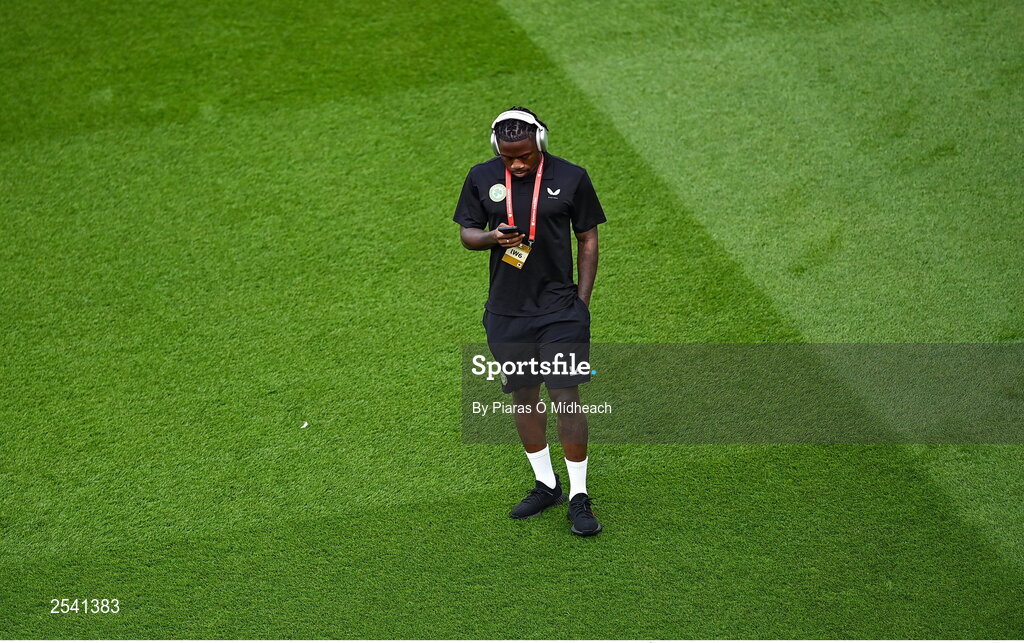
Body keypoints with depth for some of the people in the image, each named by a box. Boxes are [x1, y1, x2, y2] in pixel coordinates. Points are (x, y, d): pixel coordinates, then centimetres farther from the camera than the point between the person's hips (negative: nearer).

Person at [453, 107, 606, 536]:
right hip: (506, 311, 3)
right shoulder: (483, 178, 2)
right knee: (524, 395, 12)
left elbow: (587, 240, 3)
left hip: (560, 308, -3)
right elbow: (467, 233, 8)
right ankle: (546, 484, 28)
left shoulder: (571, 178, -4)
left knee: (565, 396, -7)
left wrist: (581, 303, -2)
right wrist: (492, 237, -15)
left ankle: (579, 497, 3)